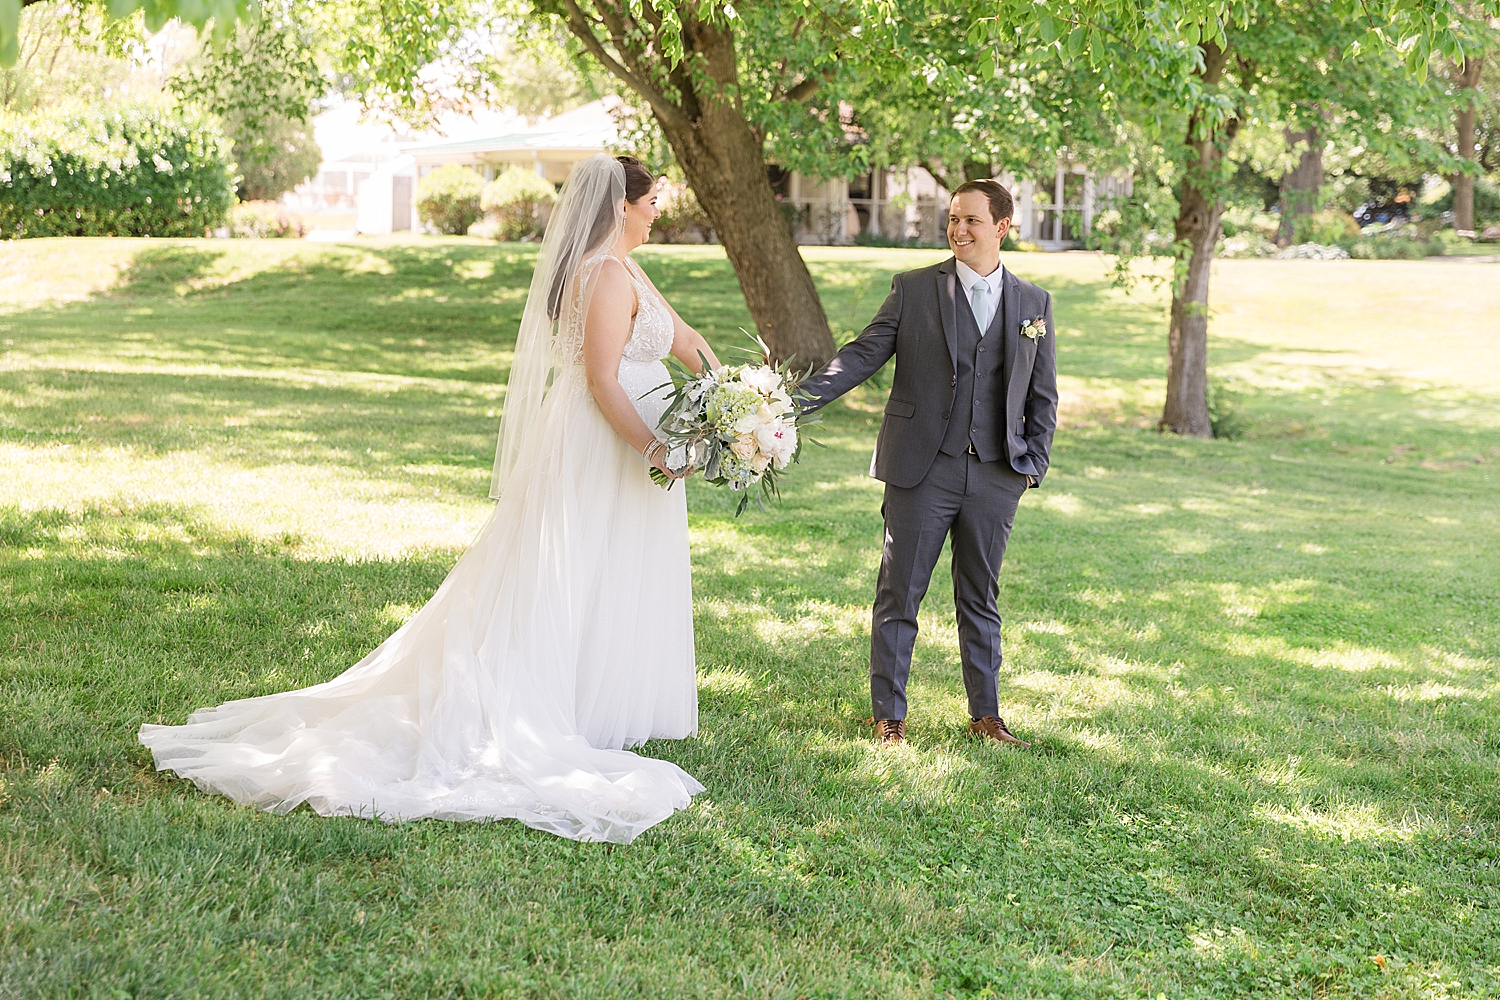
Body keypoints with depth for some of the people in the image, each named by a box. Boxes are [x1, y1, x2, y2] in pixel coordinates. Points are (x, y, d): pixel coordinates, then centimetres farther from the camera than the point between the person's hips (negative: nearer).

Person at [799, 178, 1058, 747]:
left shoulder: (1033, 303, 8)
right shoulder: (914, 289, 1)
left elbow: (1042, 396, 13)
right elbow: (862, 355, -4)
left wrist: (1033, 465, 5)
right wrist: (801, 399, -17)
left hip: (995, 476, 2)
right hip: (922, 469, -2)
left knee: (981, 599, 13)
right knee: (899, 596, 2)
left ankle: (986, 715, 24)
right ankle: (888, 716, 12)